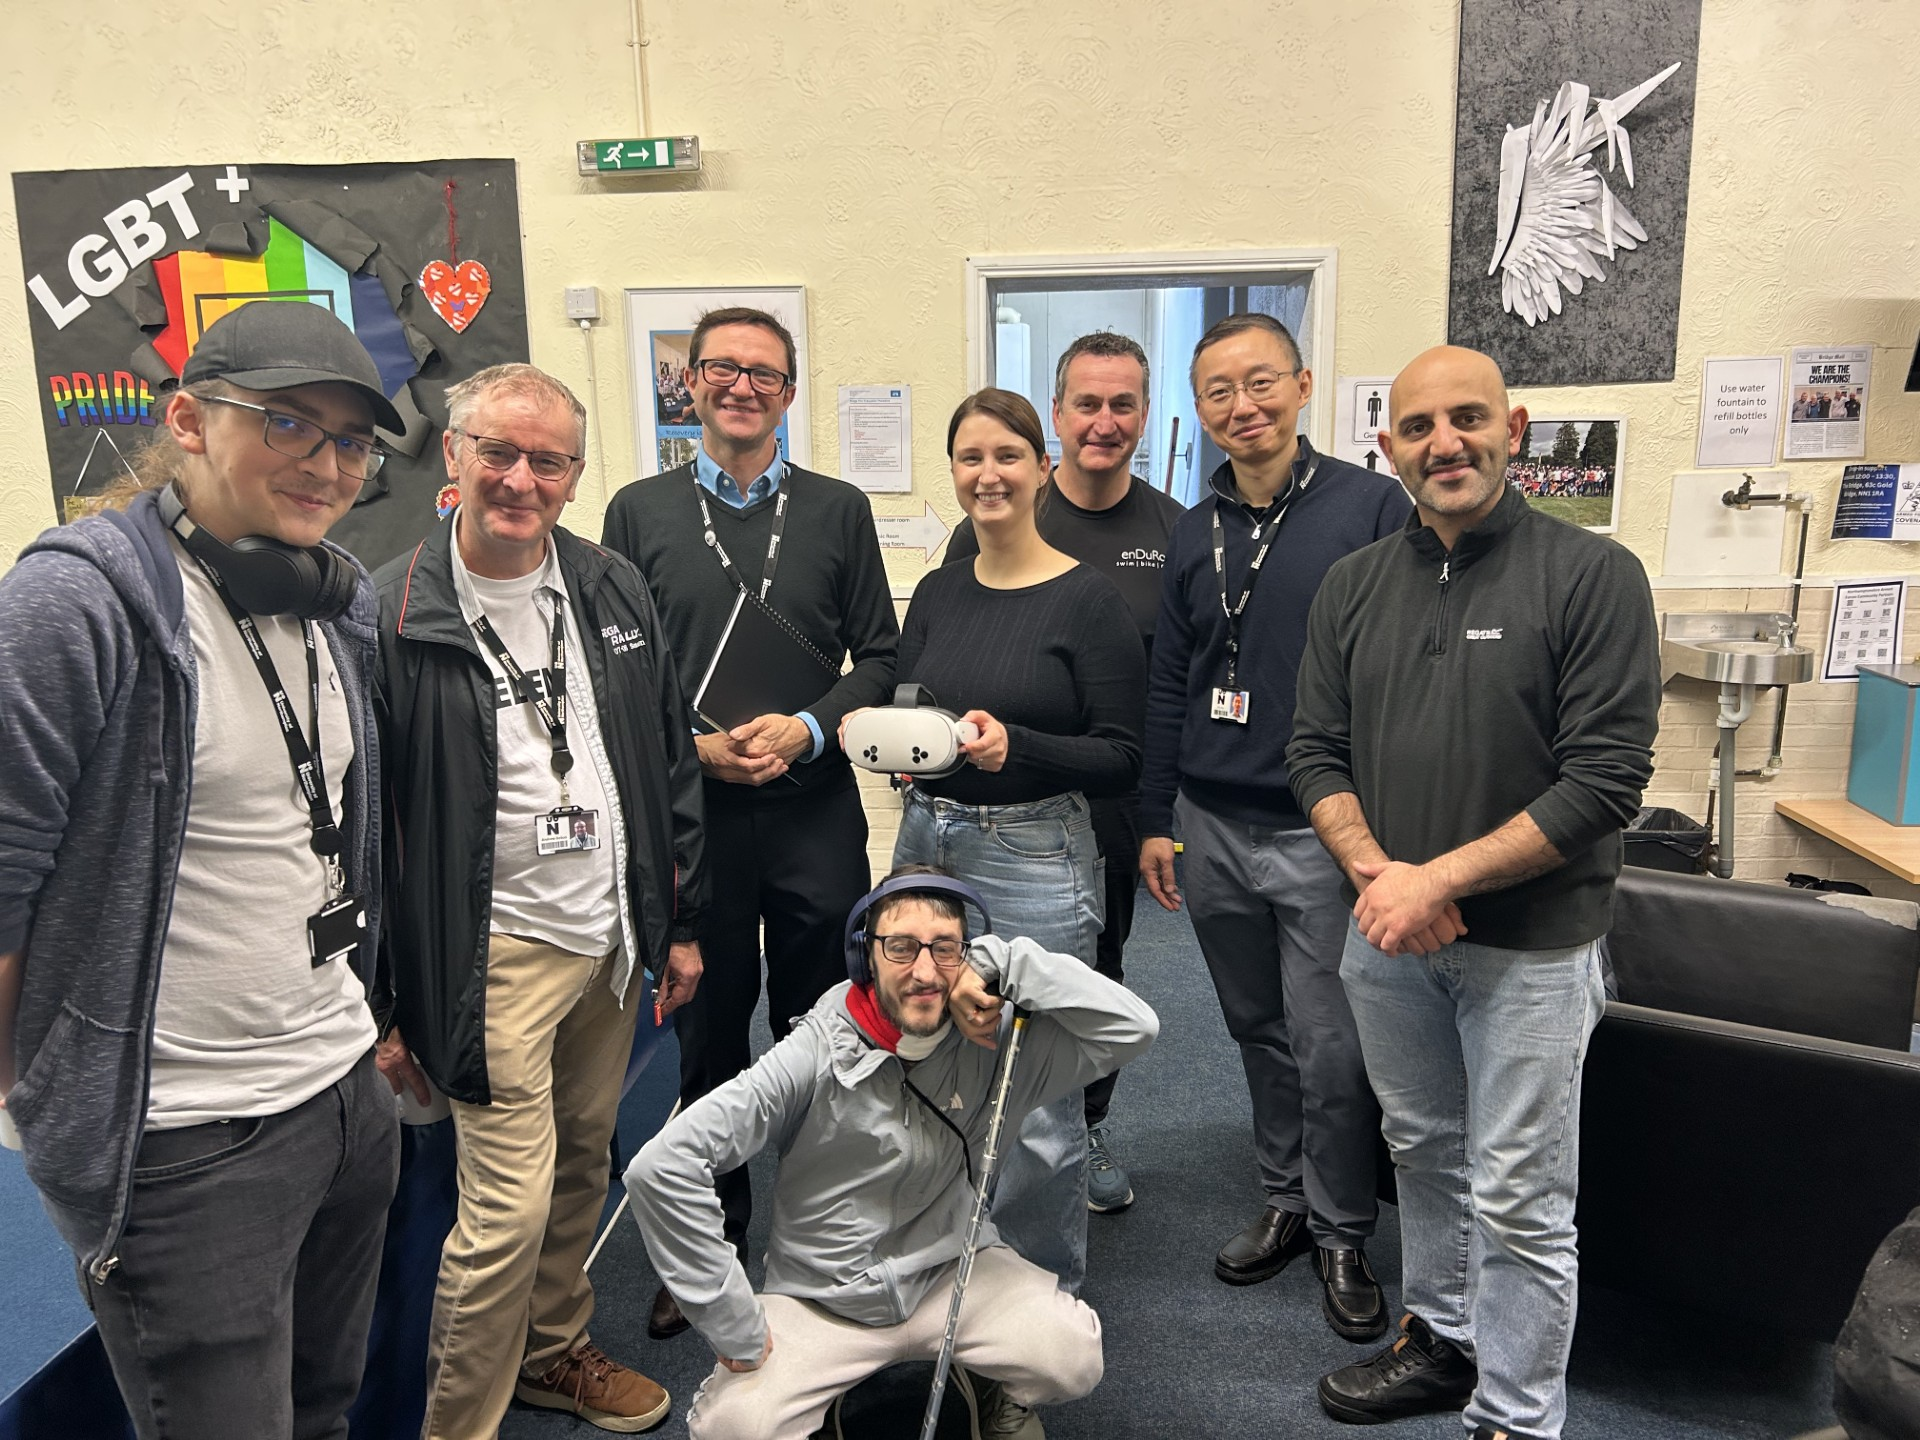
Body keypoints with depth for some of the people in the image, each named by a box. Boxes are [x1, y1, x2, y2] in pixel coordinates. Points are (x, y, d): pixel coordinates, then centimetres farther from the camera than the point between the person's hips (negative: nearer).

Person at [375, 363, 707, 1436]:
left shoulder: (615, 591, 4)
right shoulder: (395, 615, -12)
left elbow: (672, 764, 9)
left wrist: (680, 924, 9)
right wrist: (379, 1004, -8)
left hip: (615, 940, 5)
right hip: (496, 952, -5)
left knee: (584, 1164, 19)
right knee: (508, 1210, -2)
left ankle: (555, 1350, 42)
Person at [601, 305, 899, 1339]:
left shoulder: (838, 511, 6)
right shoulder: (639, 513, 6)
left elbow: (880, 658, 5)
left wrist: (805, 728, -12)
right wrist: (692, 743, -11)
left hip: (815, 810, 0)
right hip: (690, 812, 0)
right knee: (706, 1033, 13)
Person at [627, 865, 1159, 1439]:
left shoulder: (990, 1039, -11)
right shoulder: (816, 1054, -20)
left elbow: (1132, 1026, -20)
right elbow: (662, 1166, -25)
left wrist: (1001, 963, -26)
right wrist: (739, 1329, -21)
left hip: (951, 1273, 2)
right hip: (821, 1298, -1)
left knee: (1073, 1358, -23)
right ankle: (831, 1384, 10)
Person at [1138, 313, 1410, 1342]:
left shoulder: (1372, 506, -6)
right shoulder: (1192, 532, 10)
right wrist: (1156, 819, 11)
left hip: (1322, 832, -5)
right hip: (1211, 829, 5)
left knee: (1329, 1050, 3)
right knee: (1258, 1032, 17)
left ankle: (1342, 1237, 25)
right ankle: (1285, 1203, 35)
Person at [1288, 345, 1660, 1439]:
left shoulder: (1593, 576, -10)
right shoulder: (1356, 586, 5)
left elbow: (1606, 780, -16)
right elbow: (1317, 752, 5)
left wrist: (1439, 879, -19)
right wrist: (1375, 872, -11)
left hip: (1531, 945, -4)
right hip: (1388, 933, 5)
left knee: (1519, 1201, 5)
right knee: (1424, 1152, 20)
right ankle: (1445, 1340, 41)